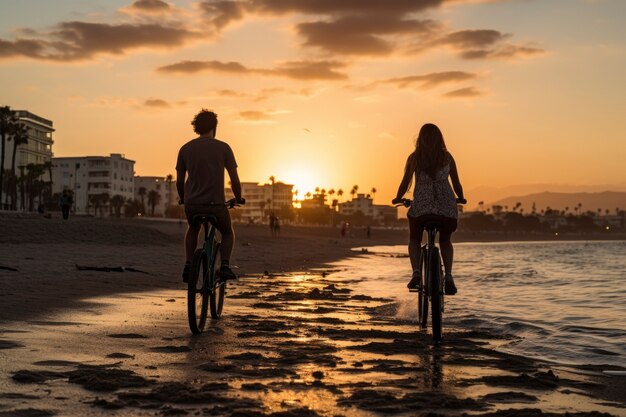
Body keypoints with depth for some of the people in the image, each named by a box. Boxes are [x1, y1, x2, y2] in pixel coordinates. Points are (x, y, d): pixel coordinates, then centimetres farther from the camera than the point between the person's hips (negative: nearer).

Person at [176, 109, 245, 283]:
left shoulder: (185, 148, 7)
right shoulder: (223, 147, 0)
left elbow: (179, 181, 12)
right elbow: (235, 180, 0)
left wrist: (183, 199, 30)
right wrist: (238, 199, 17)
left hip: (191, 204, 2)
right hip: (216, 204, -2)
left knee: (193, 230, 34)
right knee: (227, 233, 26)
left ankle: (188, 265, 17)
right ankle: (225, 265, 3)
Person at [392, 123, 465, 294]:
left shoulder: (414, 157, 4)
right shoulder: (447, 157, 7)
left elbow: (405, 182, 4)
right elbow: (456, 183, 11)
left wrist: (398, 199, 21)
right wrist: (461, 199, 28)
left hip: (421, 205, -1)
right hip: (447, 206, 1)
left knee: (414, 240, 21)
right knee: (445, 241, 24)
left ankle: (416, 272, -4)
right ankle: (448, 275, 4)